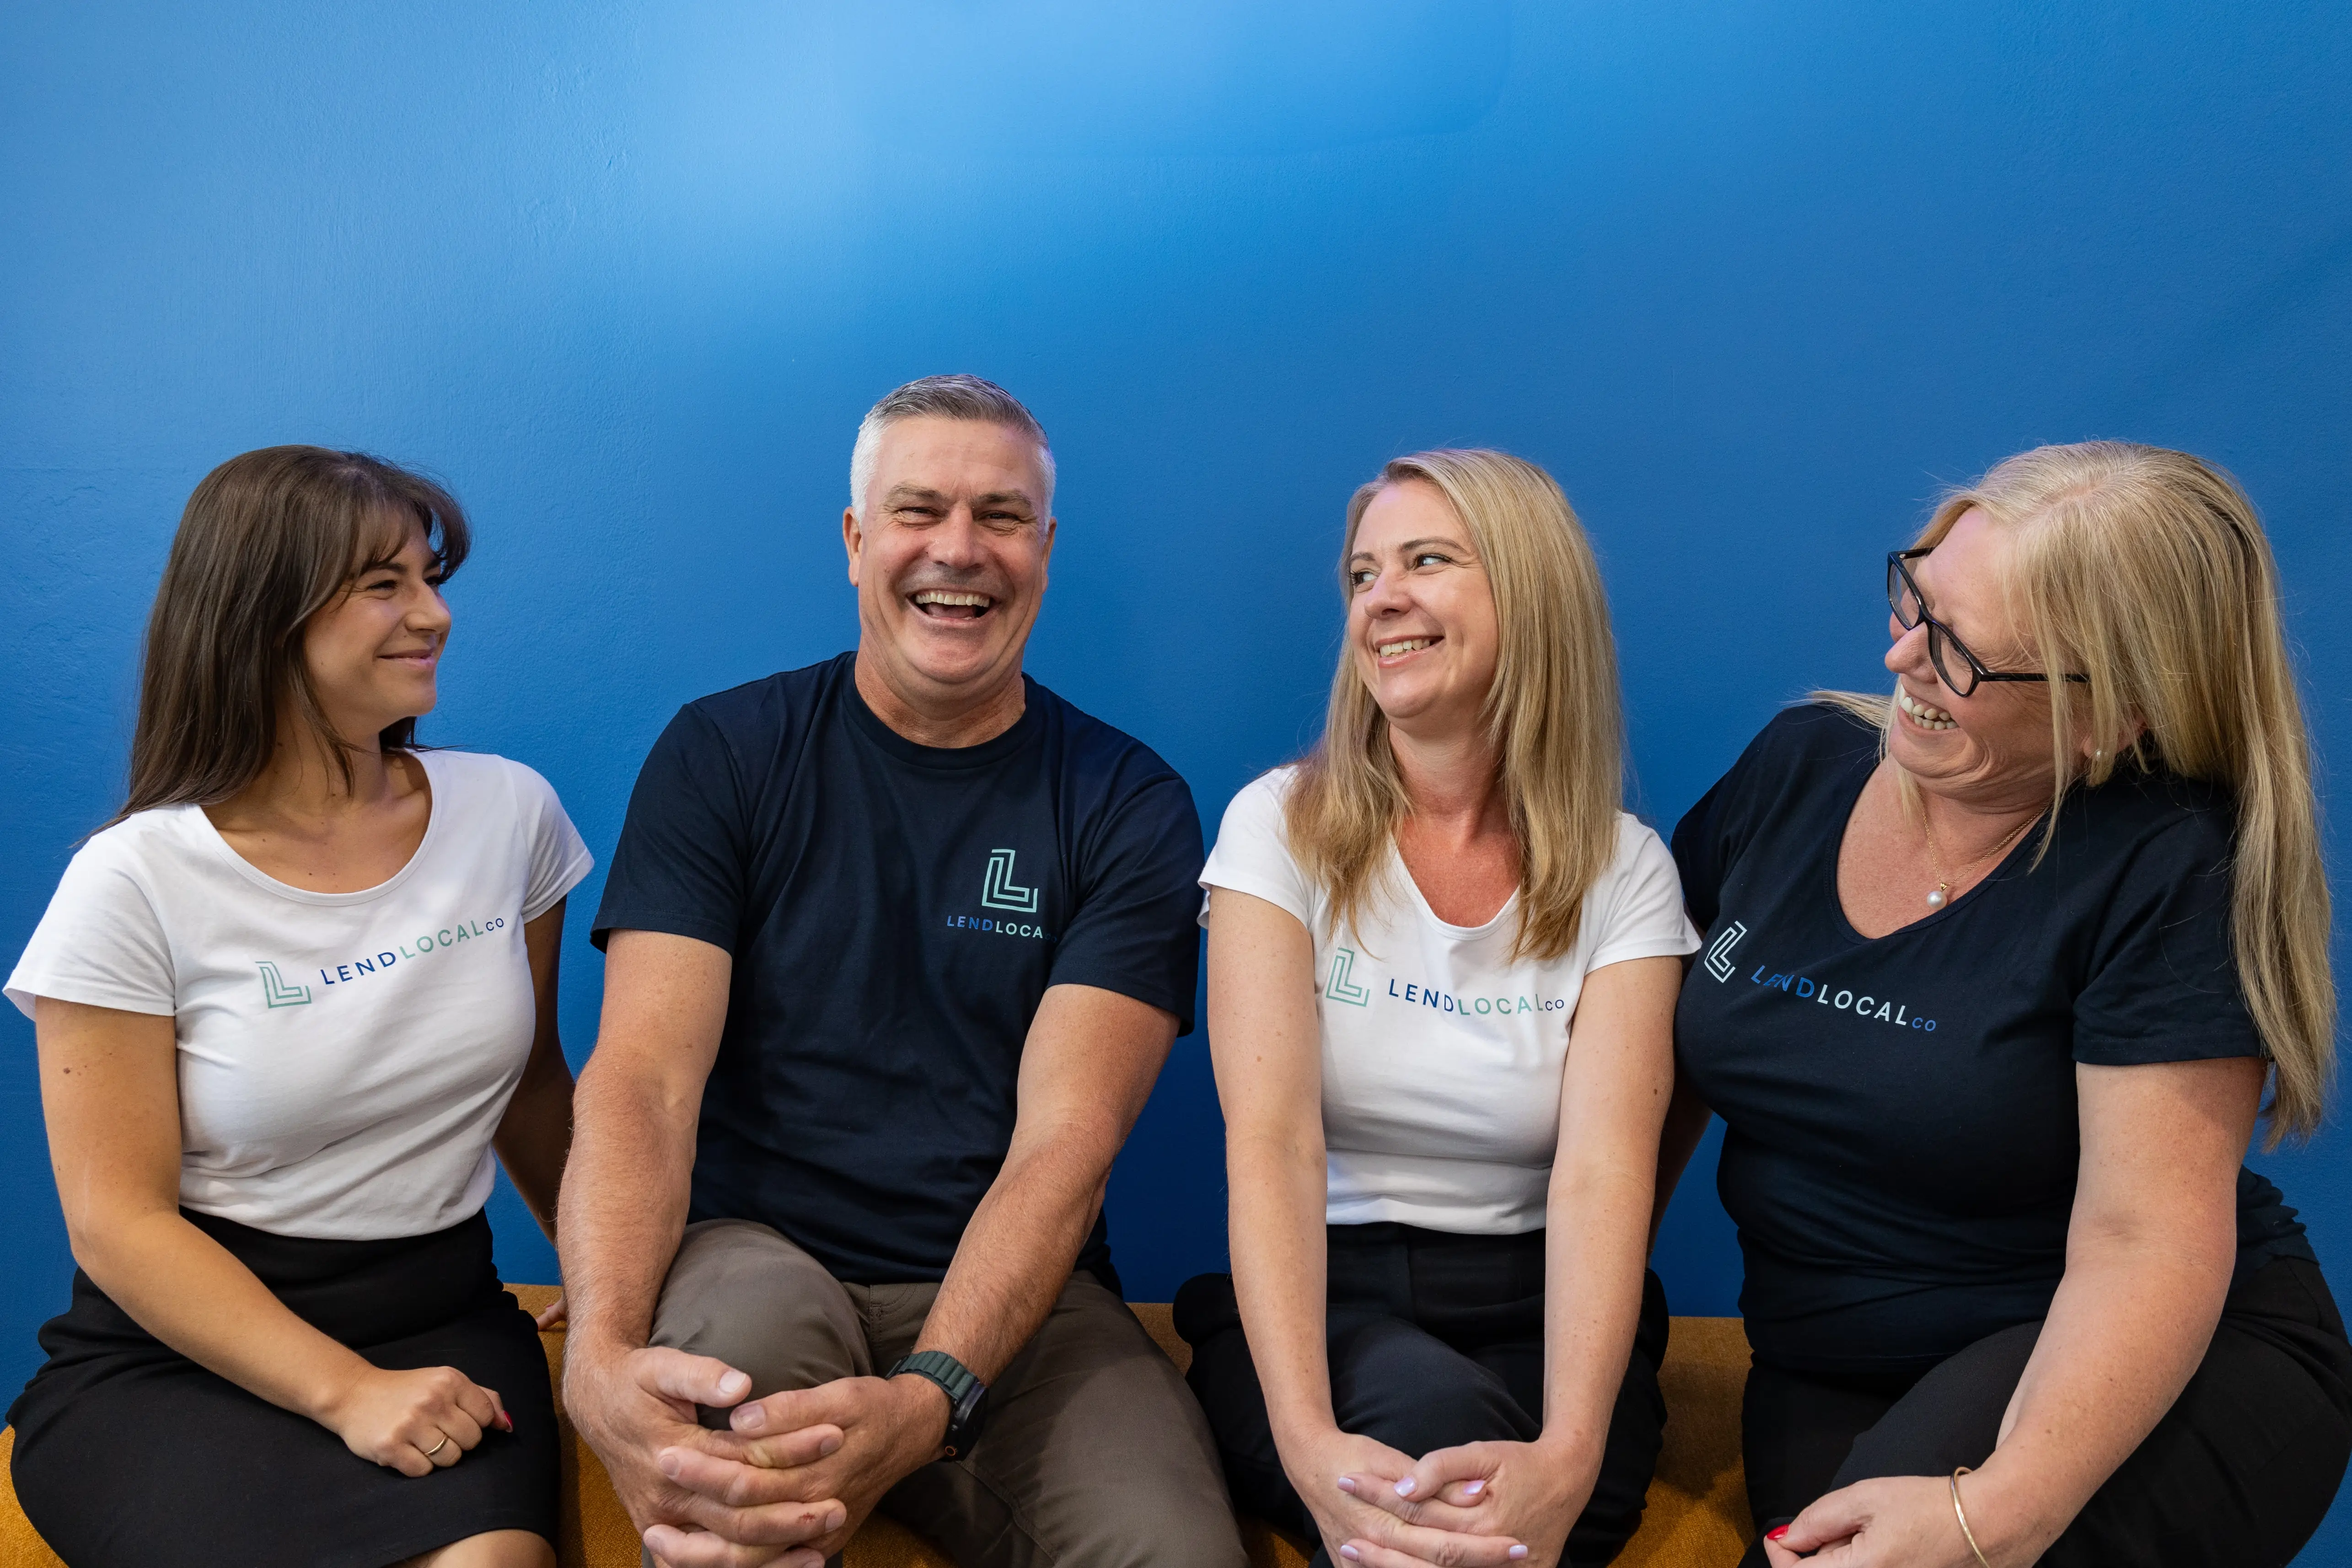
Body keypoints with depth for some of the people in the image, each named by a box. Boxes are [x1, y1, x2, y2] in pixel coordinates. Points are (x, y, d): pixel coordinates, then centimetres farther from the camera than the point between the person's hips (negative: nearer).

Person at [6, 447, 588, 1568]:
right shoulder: (133, 883, -8)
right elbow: (119, 1222, -9)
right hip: (177, 1348, -2)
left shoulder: (509, 814, 3)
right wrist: (346, 1391, -19)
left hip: (443, 1317, 3)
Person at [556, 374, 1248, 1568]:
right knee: (749, 1323, -35)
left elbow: (1066, 1135, -10)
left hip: (1013, 1294, 0)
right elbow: (642, 1076, -8)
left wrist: (927, 1400, -28)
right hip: (756, 1248, 1)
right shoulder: (722, 755, 3)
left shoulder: (1130, 807, 1)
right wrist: (601, 1353, -29)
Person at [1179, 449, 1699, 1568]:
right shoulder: (1280, 826, -1)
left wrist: (1568, 1455, -30)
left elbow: (1603, 1172, -12)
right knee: (1433, 1414, -33)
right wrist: (1308, 1438, -30)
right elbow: (1270, 1141, -14)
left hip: (1532, 1319, 0)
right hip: (1313, 1307, 0)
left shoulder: (1622, 871, 1)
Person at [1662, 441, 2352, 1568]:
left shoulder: (2168, 872, -16)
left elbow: (2143, 1243, -20)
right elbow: (1672, 1053, 7)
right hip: (1827, 1376, 4)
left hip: (2148, 1376, -3)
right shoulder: (1797, 766, 0)